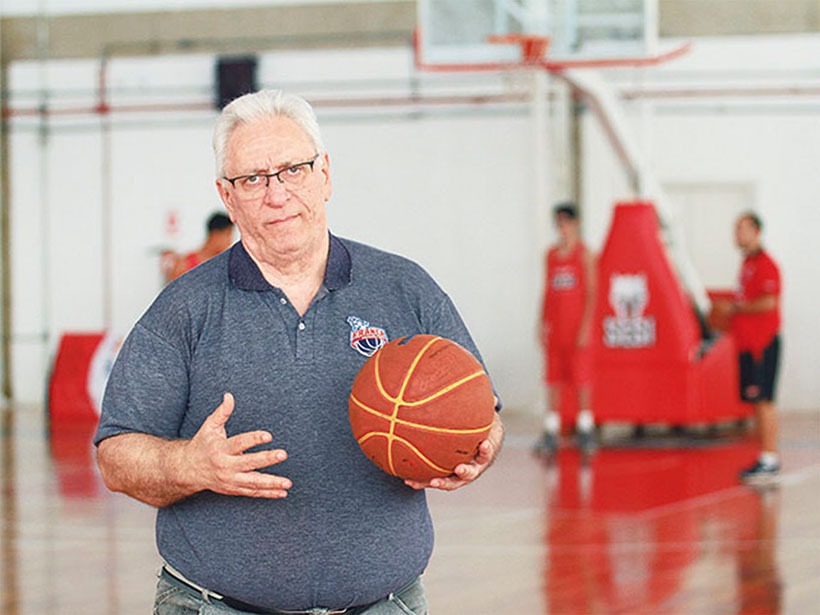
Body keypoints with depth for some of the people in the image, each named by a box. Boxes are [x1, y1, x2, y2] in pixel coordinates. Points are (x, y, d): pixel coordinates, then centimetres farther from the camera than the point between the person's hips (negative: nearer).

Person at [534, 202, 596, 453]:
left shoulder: (584, 255, -2)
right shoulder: (551, 255, 12)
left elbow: (591, 293, -6)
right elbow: (547, 291, 15)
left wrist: (586, 327, -12)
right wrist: (543, 324, 9)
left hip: (577, 325, -5)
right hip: (555, 326, 5)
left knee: (581, 378, -2)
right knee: (553, 379, 2)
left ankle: (585, 427, 6)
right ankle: (550, 432, 3)